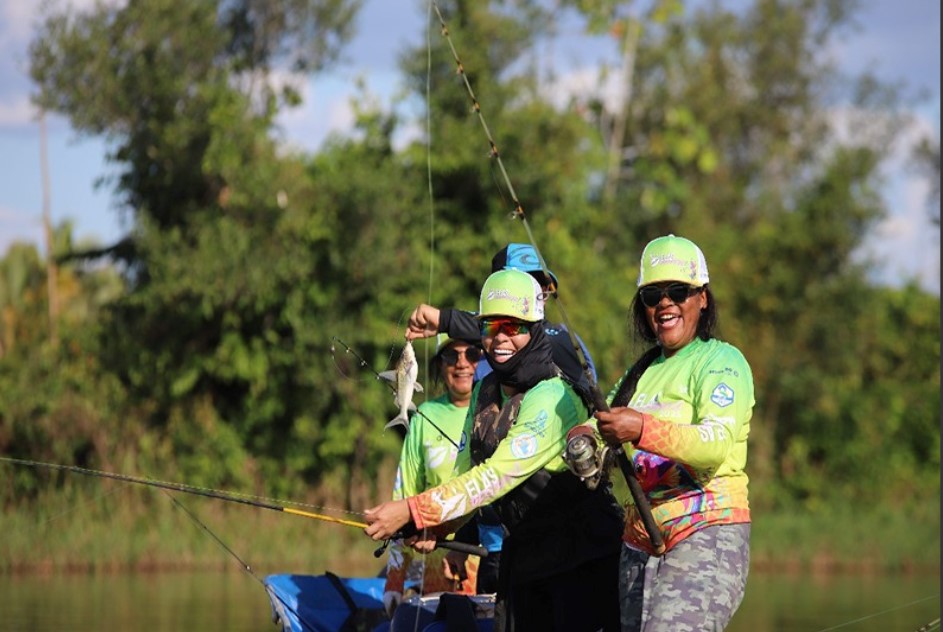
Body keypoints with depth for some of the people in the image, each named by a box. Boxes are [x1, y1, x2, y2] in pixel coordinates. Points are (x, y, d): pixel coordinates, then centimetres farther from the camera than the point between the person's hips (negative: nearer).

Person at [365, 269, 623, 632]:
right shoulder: (485, 392, 7)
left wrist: (413, 511, -27)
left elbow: (497, 477, -25)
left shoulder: (553, 398, -19)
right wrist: (437, 526, -10)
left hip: (581, 557, -7)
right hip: (523, 553, 8)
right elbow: (466, 471, 9)